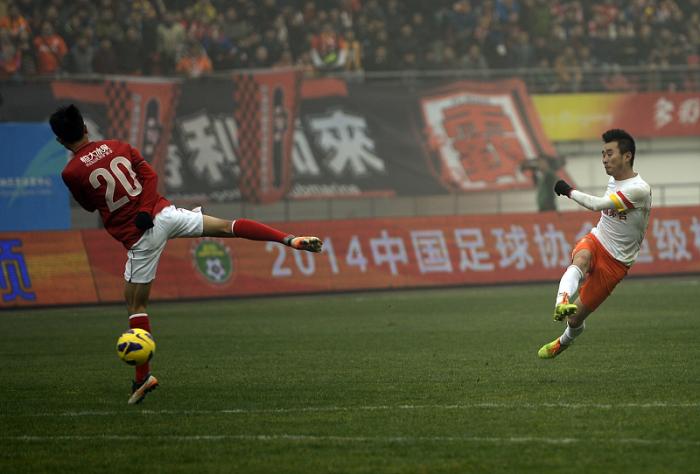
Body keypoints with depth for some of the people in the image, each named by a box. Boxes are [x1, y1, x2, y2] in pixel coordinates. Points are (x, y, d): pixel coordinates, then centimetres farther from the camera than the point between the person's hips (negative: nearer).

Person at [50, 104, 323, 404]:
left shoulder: (71, 173, -7)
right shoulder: (118, 146, 7)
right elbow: (150, 175, 2)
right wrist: (145, 209, -3)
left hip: (140, 238, -3)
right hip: (163, 213, 3)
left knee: (136, 304, 5)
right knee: (226, 227, 10)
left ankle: (143, 376, 3)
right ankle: (291, 240, 1)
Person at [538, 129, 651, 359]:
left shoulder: (639, 189, -20)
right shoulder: (613, 180, 6)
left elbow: (598, 204, -28)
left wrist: (569, 191, -19)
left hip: (615, 262, -5)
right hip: (594, 241, 5)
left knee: (576, 318, 1)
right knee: (580, 260, -35)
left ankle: (564, 342, 35)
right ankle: (561, 303, -60)